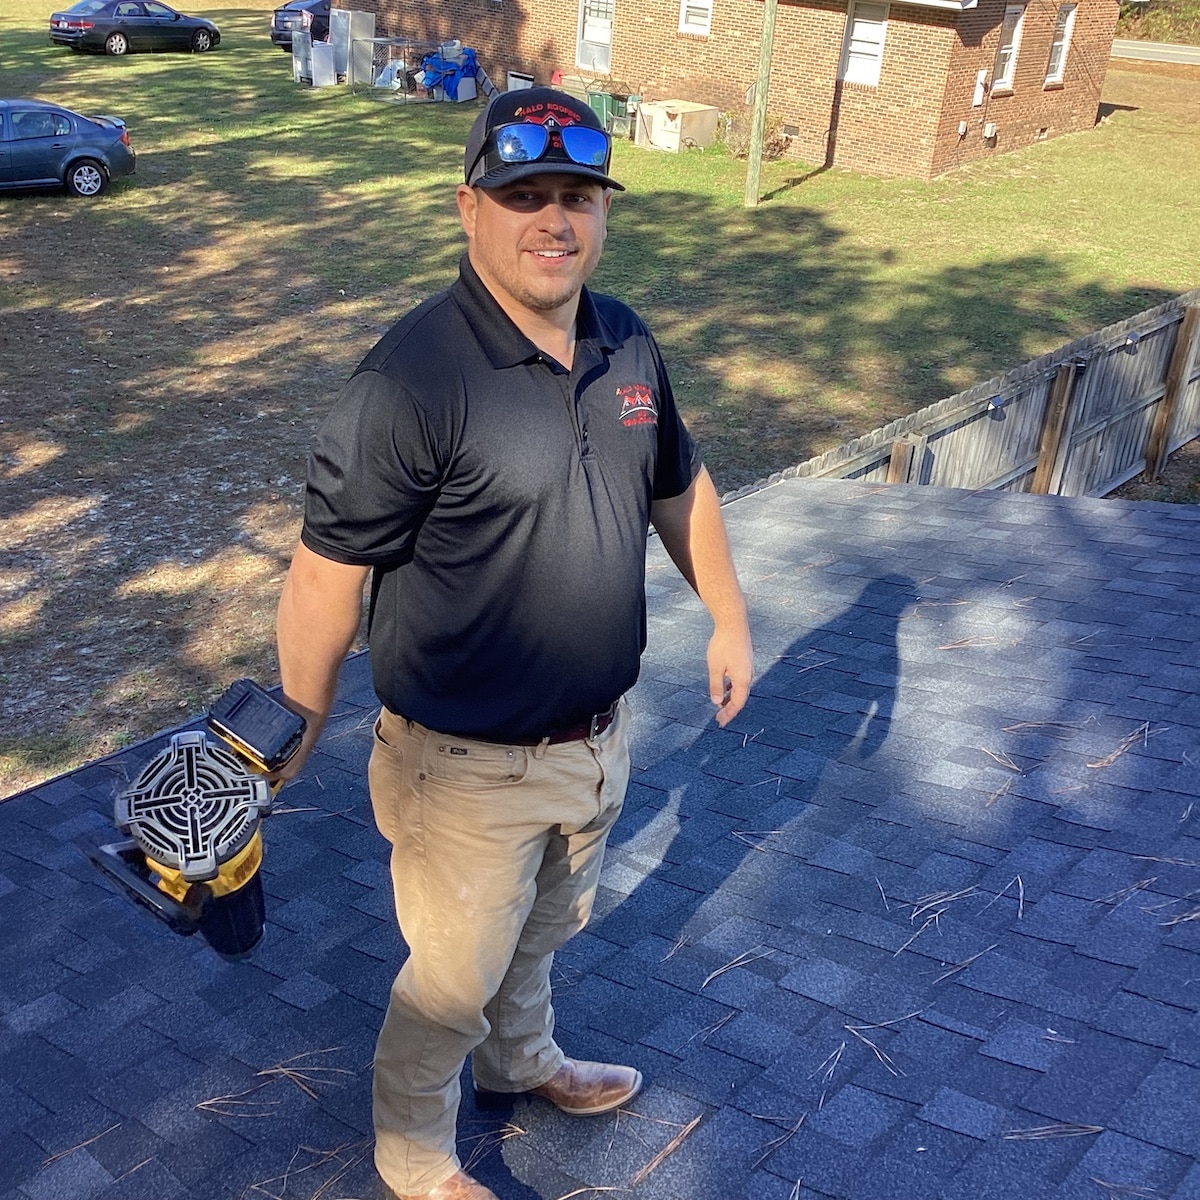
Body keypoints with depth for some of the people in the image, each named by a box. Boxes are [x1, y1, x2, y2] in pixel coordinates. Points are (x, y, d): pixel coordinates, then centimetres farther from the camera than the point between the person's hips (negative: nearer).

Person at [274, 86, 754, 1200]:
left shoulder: (628, 345, -3)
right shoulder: (412, 379, -26)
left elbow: (678, 487, 13)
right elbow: (327, 571, -21)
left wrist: (728, 621, 17)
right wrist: (298, 729, -15)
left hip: (598, 736, 6)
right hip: (469, 766, -6)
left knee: (540, 932, 30)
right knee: (453, 976, 15)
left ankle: (520, 1059, 60)